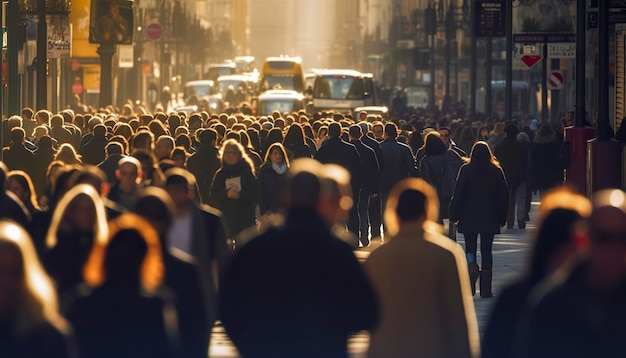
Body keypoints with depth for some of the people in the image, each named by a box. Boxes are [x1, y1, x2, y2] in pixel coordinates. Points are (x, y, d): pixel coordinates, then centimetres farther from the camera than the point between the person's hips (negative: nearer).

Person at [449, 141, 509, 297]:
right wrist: (502, 218, 13)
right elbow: (504, 195, 4)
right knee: (486, 250, 6)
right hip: (490, 218, 2)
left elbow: (458, 194, -7)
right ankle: (486, 289, 3)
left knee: (470, 248, 11)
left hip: (469, 218, -2)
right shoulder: (496, 171, 0)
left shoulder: (466, 169, -6)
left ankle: (472, 266, -21)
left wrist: (454, 215, 1)